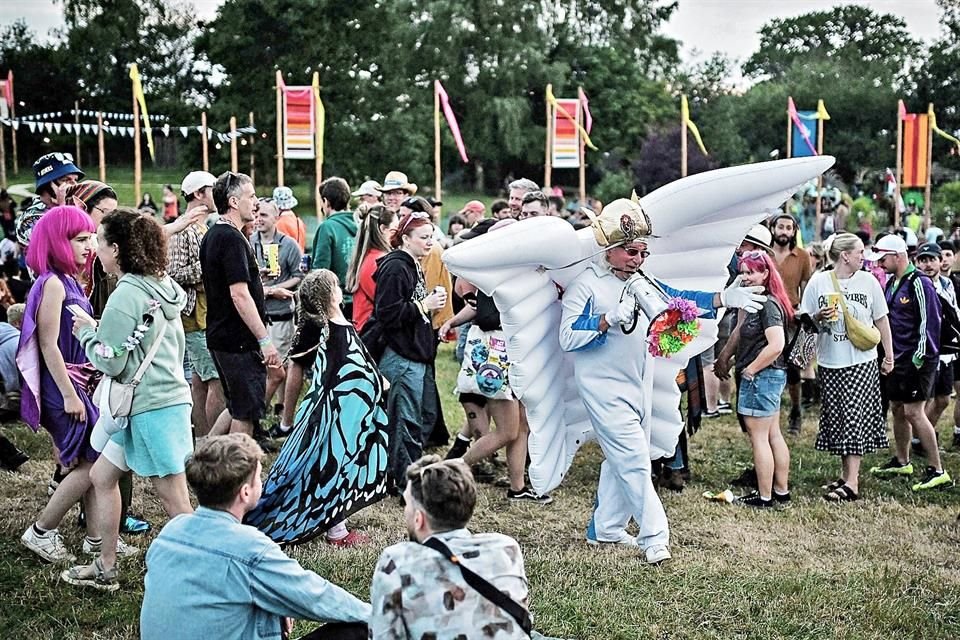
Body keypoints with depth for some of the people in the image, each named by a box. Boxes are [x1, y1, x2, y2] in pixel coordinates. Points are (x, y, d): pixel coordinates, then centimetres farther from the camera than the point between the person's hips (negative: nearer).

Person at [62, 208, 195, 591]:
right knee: (102, 476, 19)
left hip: (151, 407, -10)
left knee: (174, 499, -3)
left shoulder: (126, 295, -16)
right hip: (166, 396, 10)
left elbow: (110, 361, -14)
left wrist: (86, 331, 3)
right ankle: (106, 567, 28)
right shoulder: (161, 286, 10)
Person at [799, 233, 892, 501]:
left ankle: (852, 483, -6)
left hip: (862, 361, -1)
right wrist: (818, 317, -16)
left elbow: (881, 320, 9)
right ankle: (846, 473, 21)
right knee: (835, 418, 7)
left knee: (855, 418, -6)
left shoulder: (868, 281, 1)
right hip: (829, 362, 2)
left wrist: (889, 356, 8)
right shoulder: (818, 281, 0)